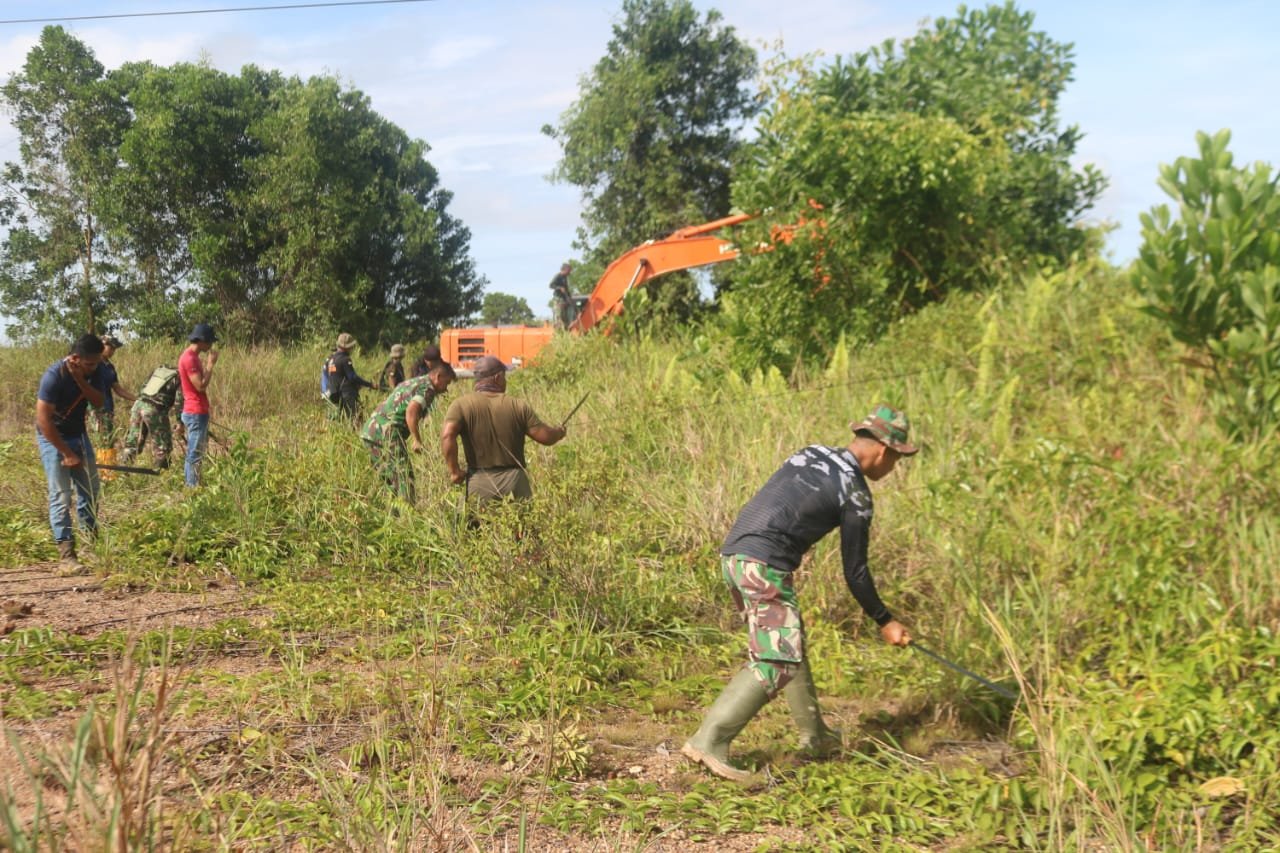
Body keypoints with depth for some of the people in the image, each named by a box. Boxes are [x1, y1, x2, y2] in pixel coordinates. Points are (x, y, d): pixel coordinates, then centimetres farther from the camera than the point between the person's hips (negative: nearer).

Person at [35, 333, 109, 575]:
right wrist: (67, 454, -23)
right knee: (61, 496, -12)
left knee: (90, 490, 10)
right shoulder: (54, 376, -28)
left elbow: (99, 401, -16)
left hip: (78, 434, 7)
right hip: (52, 438, -7)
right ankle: (66, 556, -14)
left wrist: (80, 380, -30)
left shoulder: (95, 370, -9)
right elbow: (43, 420, -26)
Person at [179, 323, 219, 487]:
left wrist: (206, 365, 8)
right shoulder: (189, 358, -16)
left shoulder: (193, 357, 14)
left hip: (197, 413, 10)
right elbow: (201, 386, -22)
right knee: (195, 455, -7)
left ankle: (191, 486, 18)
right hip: (196, 413, -10)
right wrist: (211, 364, -16)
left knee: (194, 453, 13)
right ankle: (193, 487, -5)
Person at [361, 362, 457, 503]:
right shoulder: (427, 388, -3)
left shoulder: (410, 382, 26)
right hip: (387, 432, -9)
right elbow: (411, 411, -21)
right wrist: (417, 440, -17)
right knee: (405, 475, -7)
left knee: (389, 476, 16)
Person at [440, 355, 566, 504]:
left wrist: (454, 471, -7)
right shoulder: (518, 406, -1)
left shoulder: (462, 405, -3)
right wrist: (559, 432, 23)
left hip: (479, 482, 0)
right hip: (514, 479, 0)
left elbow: (447, 435, -17)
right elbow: (546, 437, 1)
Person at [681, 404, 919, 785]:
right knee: (778, 662, -9)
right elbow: (855, 572, 1)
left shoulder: (811, 453, 17)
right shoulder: (855, 492, -3)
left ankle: (815, 736, 30)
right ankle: (709, 742, -16)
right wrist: (884, 621, 14)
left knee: (789, 646, 19)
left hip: (733, 553, 9)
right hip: (763, 565, -9)